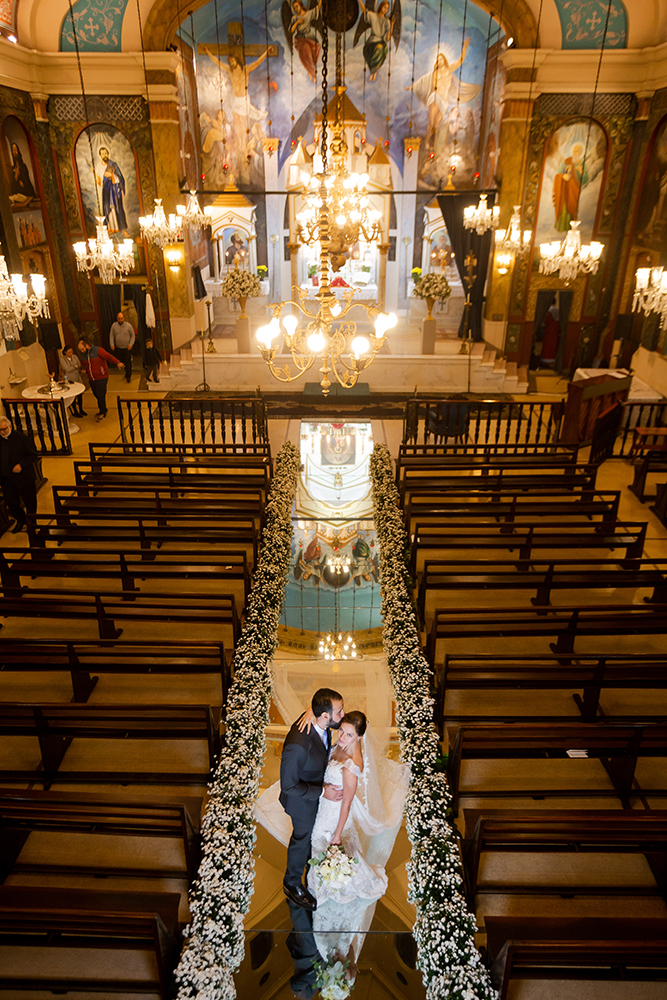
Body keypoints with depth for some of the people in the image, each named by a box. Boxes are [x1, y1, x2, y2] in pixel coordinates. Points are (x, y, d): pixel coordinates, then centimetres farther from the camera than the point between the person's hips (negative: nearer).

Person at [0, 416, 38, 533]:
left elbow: (33, 455, -9)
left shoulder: (23, 438, -11)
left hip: (24, 477, -4)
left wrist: (21, 464, -23)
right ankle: (20, 521, 32)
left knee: (29, 501, 9)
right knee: (11, 501, 8)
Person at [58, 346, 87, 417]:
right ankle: (75, 412, 14)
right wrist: (76, 366, -6)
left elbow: (80, 365, 1)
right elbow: (68, 369, -17)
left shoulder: (74, 357, 5)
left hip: (78, 378, 5)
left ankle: (81, 409, 27)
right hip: (70, 380, -5)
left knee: (80, 394, 10)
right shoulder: (62, 359, -10)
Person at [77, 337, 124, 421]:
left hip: (101, 378, -7)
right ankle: (103, 410, 27)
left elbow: (108, 356, -25)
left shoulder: (98, 350, -12)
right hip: (91, 379, 7)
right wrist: (85, 369, 2)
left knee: (100, 395, -8)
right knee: (96, 395, 11)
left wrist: (118, 362, -42)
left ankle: (102, 413, 5)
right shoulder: (84, 355, 11)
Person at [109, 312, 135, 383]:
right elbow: (111, 335, 2)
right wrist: (112, 344, -8)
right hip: (118, 347, 3)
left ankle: (128, 376, 11)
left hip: (127, 348, -3)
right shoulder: (114, 325, -4)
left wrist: (131, 344, -15)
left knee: (128, 362, 0)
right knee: (122, 361, 15)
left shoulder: (128, 326, -11)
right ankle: (127, 371, 38)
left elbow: (133, 335, -3)